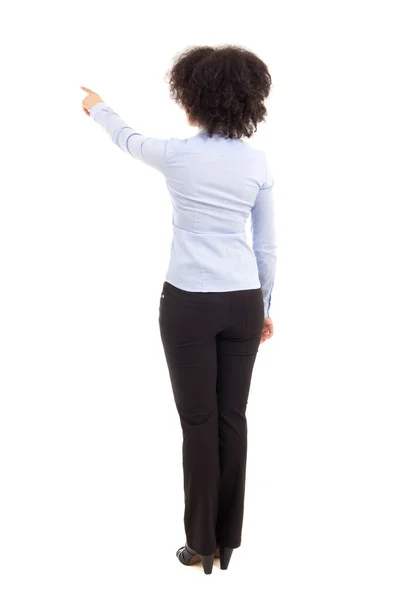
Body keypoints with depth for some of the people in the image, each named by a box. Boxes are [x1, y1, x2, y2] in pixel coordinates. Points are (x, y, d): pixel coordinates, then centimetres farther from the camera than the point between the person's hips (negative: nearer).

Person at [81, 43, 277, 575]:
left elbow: (127, 139, 14)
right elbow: (267, 246, 4)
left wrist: (97, 107, 35)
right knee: (232, 419, 10)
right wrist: (266, 305, 16)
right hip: (243, 303, 3)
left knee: (199, 423, 4)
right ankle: (227, 540, 22)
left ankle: (202, 544, 15)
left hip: (189, 304, -3)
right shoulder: (258, 160, -1)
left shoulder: (177, 155, -9)